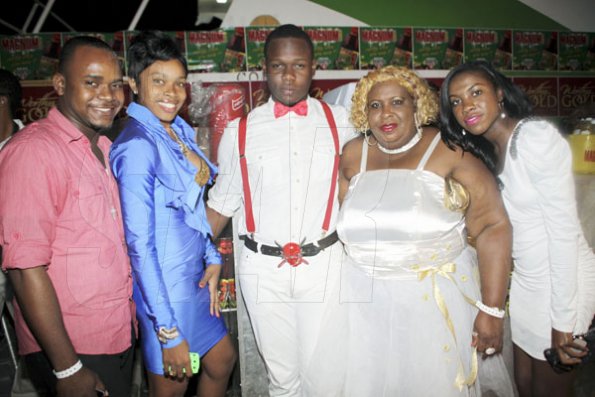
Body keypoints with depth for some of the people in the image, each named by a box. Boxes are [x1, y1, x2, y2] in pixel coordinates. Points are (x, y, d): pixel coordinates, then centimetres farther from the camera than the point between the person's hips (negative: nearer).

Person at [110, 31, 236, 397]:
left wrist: (212, 257, 1)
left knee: (223, 359, 24)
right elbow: (139, 245, -23)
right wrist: (169, 333, -20)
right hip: (164, 288, -8)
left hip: (194, 280, 8)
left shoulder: (179, 132, 3)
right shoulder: (137, 145, -22)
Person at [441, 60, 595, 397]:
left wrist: (562, 320, -19)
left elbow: (564, 230, -21)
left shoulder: (538, 136, -20)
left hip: (564, 282, -7)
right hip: (526, 280, 7)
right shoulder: (486, 150, 5)